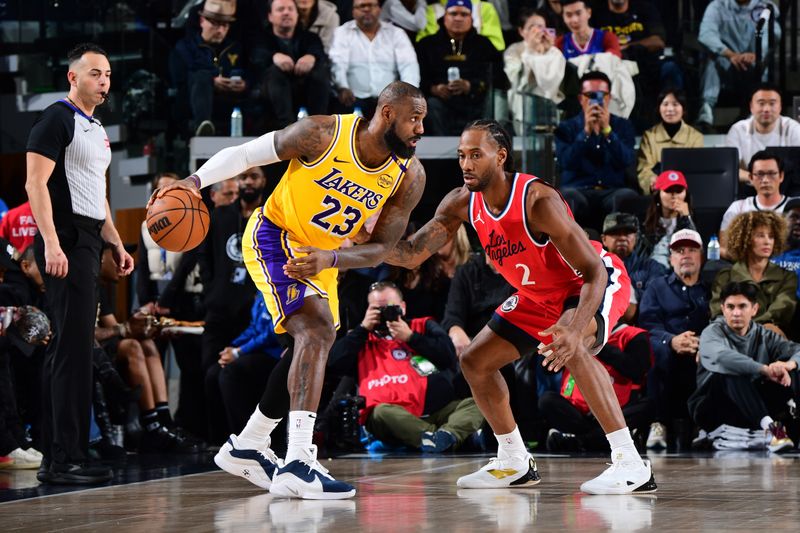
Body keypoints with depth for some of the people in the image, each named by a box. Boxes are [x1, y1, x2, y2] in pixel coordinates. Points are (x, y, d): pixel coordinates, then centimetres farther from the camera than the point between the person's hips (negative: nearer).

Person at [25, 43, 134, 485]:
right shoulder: (57, 119, -8)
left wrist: (115, 243, 20)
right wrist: (51, 244, -24)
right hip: (65, 242, -10)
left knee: (64, 349, 10)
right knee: (74, 349, -13)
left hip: (88, 242, 10)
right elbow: (35, 183, -16)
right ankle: (67, 460, -13)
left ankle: (53, 459, 13)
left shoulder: (96, 129, 20)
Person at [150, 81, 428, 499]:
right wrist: (195, 180, -24)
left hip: (322, 259, 8)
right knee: (317, 329, -26)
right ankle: (297, 464, -35)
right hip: (273, 237, -7)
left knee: (312, 345, 18)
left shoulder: (410, 177, -13)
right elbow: (247, 153, -13)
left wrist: (330, 259, -28)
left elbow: (381, 249, -11)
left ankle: (246, 447, 38)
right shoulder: (323, 134, -25)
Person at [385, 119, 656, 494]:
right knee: (474, 361, 8)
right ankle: (515, 463, 24)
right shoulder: (462, 203, -14)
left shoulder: (537, 200, -34)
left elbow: (593, 271, -35)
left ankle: (630, 463, -33)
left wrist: (575, 328, -51)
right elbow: (413, 253, -10)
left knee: (571, 348, -37)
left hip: (598, 282, -8)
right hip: (540, 294, 8)